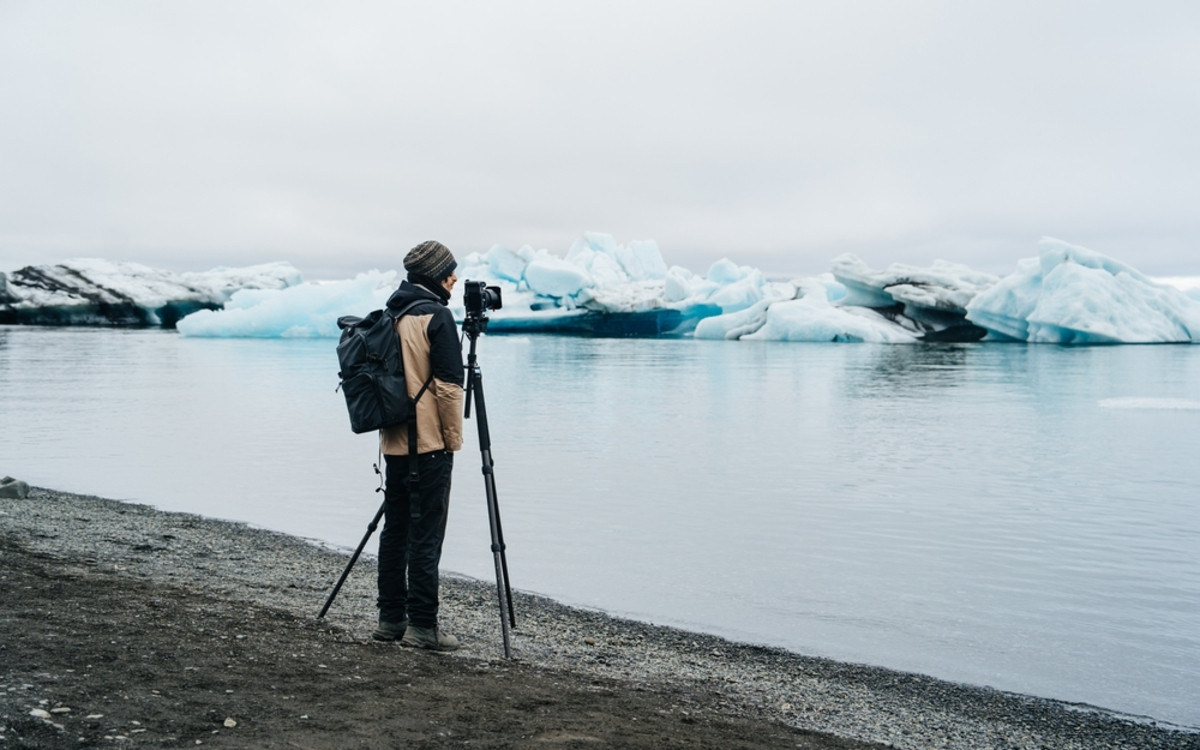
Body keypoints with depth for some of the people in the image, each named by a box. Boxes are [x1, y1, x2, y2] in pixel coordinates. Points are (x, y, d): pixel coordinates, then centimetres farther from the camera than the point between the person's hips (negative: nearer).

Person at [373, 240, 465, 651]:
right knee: (426, 534, -5)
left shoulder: (391, 315, 12)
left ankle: (391, 618, 17)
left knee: (396, 528, 12)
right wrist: (454, 439, -7)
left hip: (394, 442, 8)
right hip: (429, 443, -8)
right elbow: (447, 385, -16)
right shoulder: (436, 316, -12)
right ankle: (422, 625, -3)